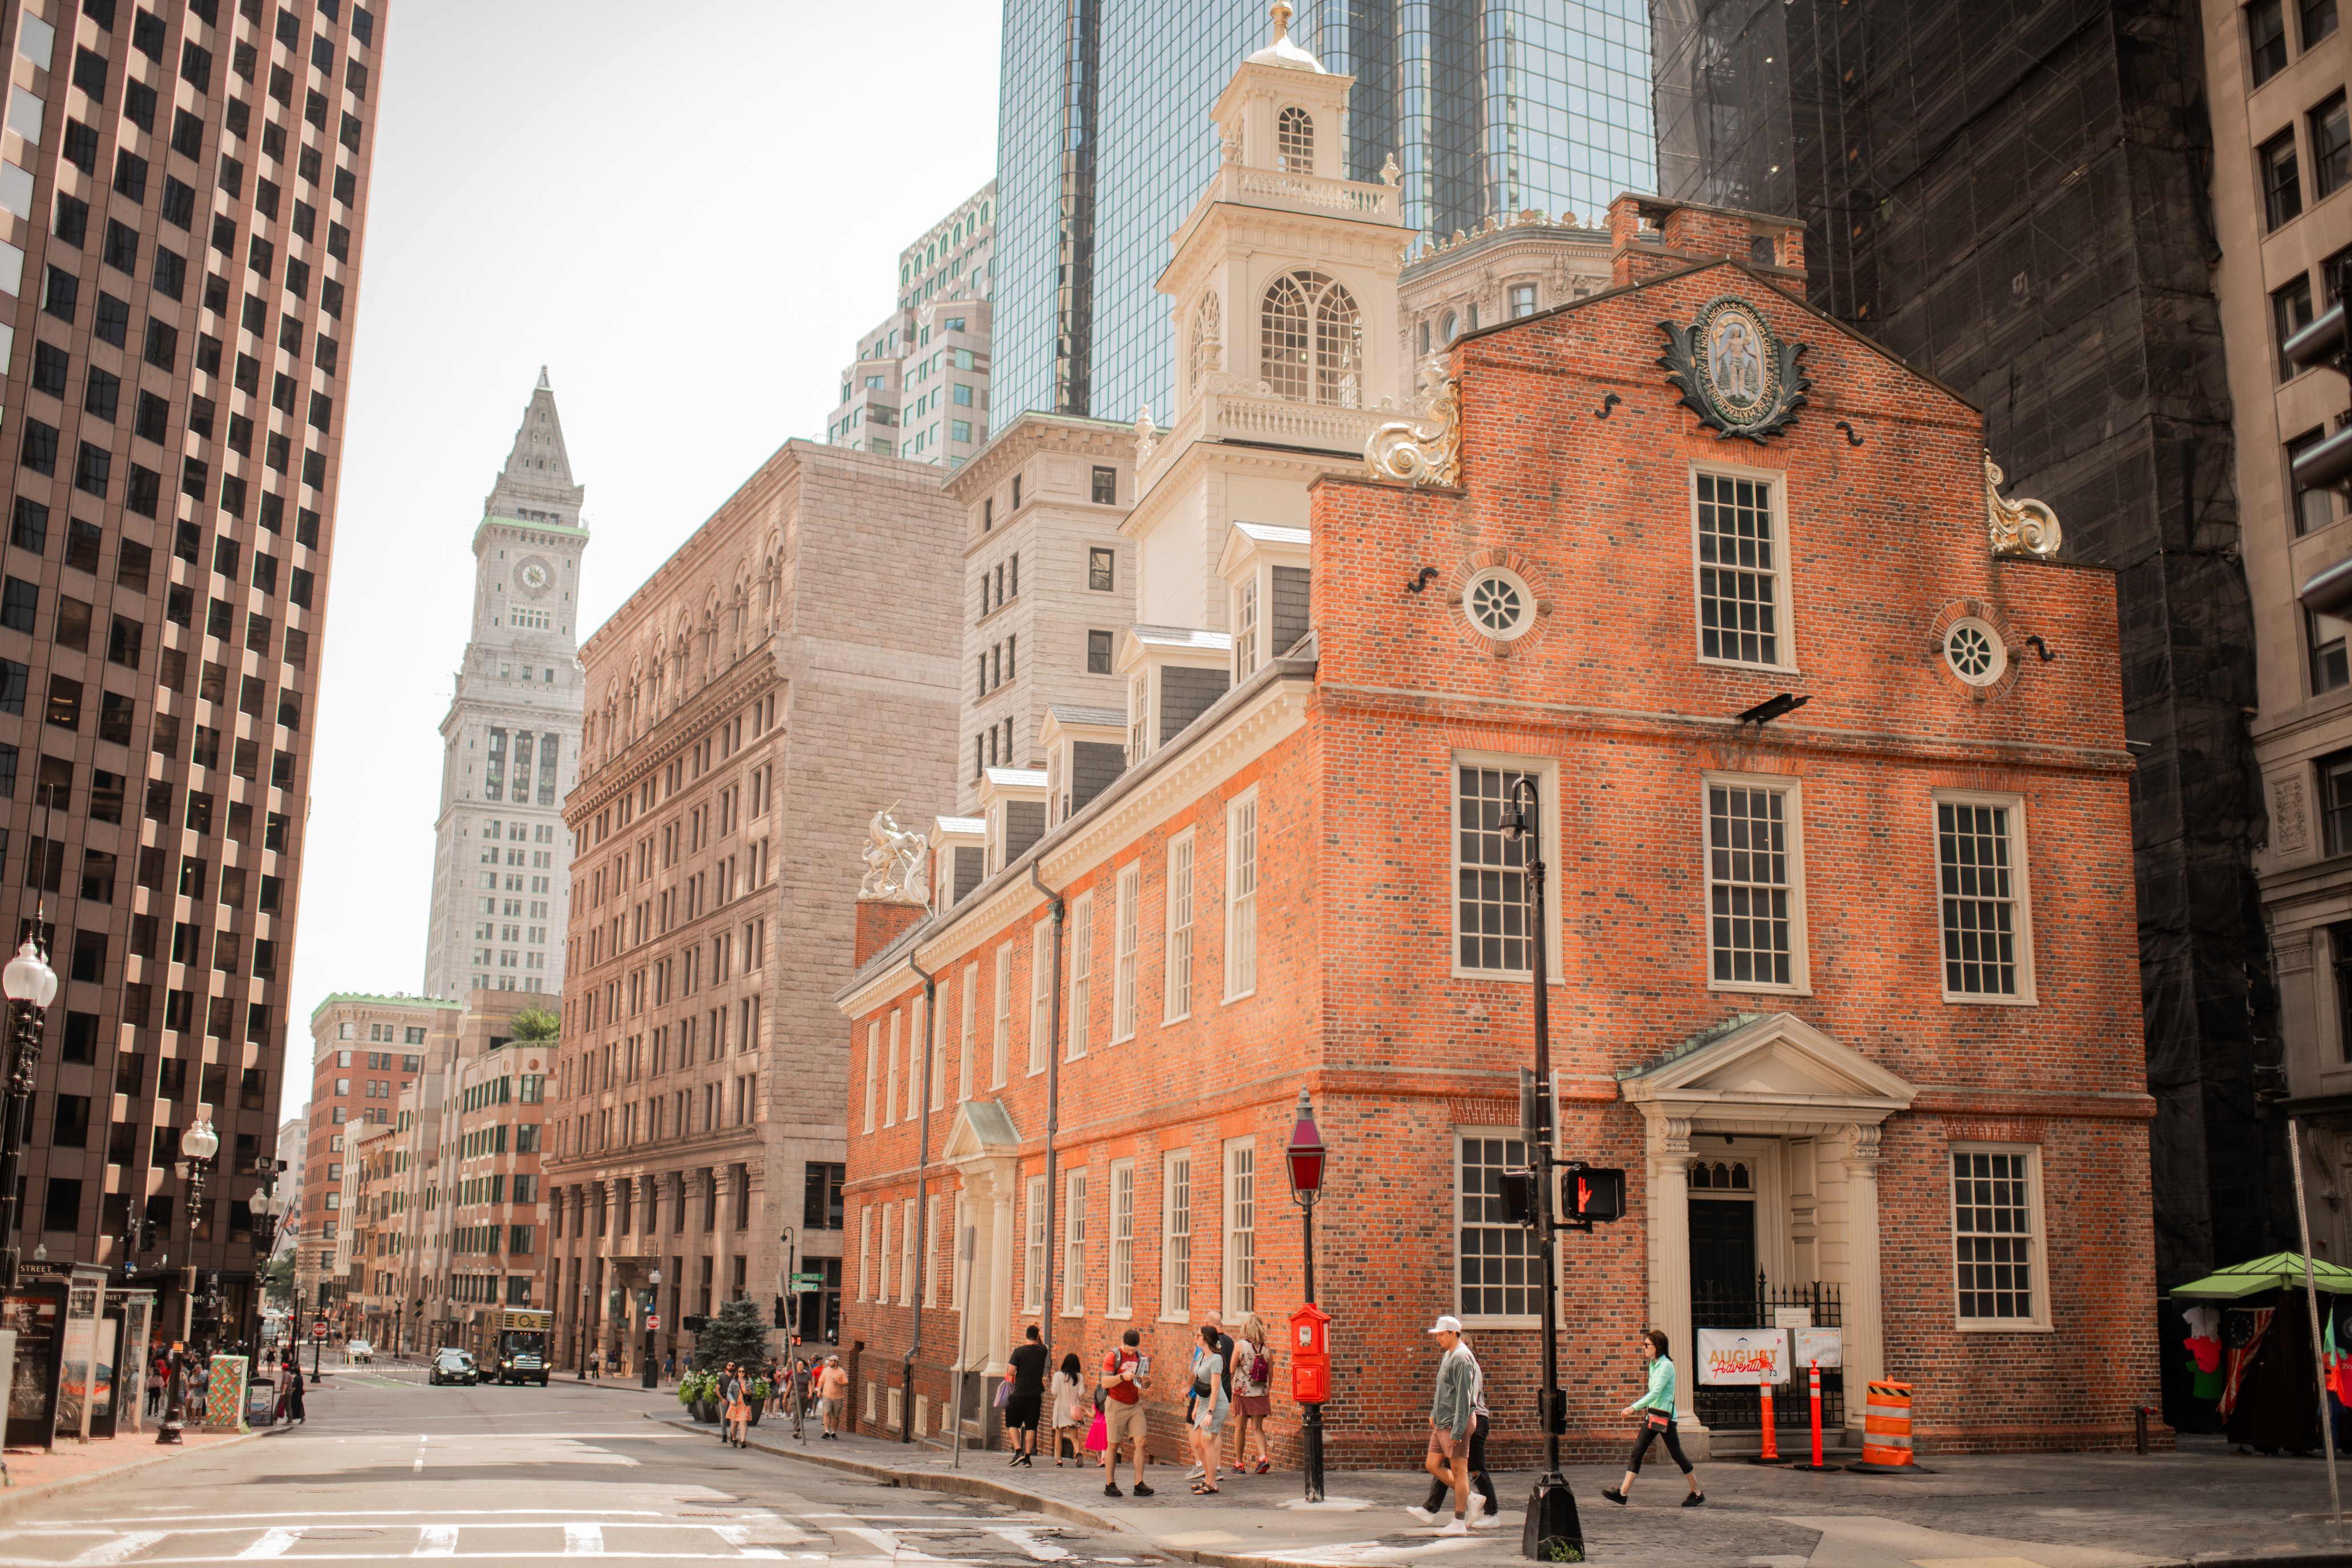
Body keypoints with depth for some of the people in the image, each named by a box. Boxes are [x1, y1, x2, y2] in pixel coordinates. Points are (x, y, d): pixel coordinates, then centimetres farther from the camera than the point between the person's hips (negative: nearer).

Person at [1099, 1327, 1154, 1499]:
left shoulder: (1140, 1357, 9)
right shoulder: (1113, 1356, -7)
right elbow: (1105, 1382, -14)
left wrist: (1146, 1381, -8)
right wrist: (1122, 1377, -27)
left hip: (1135, 1405, 4)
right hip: (1116, 1405, -4)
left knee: (1140, 1442, -6)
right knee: (1113, 1445, -1)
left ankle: (1139, 1484, -5)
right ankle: (1110, 1485, 7)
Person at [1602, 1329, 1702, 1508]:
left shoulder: (1666, 1366, -16)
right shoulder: (1653, 1364, 12)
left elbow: (1656, 1393, -24)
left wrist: (1635, 1407, -29)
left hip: (1665, 1416, -9)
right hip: (1652, 1415, 9)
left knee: (1676, 1455, 1)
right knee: (1637, 1452, 1)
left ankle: (1697, 1493, 16)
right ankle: (1622, 1493, -2)